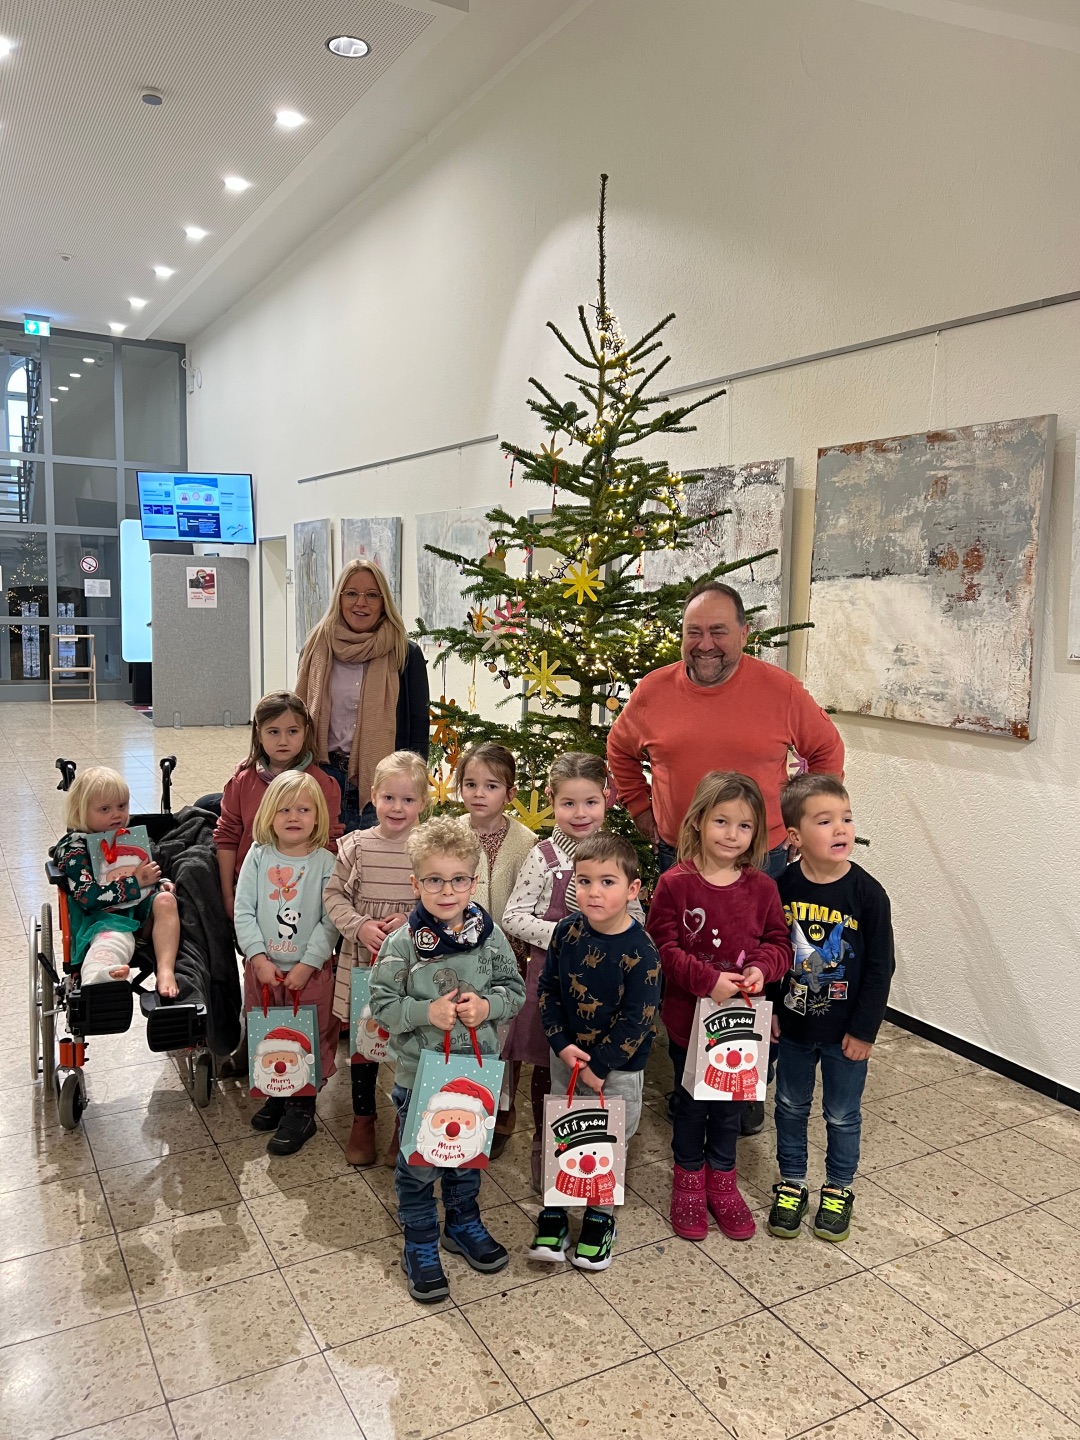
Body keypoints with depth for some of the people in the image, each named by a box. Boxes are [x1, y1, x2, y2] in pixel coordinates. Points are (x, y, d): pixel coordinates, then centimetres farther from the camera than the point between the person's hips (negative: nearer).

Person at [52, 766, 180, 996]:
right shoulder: (75, 848, 1)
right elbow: (88, 897, -13)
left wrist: (161, 882, 8)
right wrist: (135, 882, -12)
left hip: (142, 911, 6)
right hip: (106, 917, -5)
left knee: (165, 899, -26)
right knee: (113, 941, -37)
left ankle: (165, 970, -41)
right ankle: (98, 978, -73)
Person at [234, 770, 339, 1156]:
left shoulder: (325, 863, -10)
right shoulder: (258, 856, -3)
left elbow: (330, 921, -11)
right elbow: (242, 911, -5)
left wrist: (307, 965, -16)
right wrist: (259, 959, -13)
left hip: (310, 970, -3)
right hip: (263, 968, 3)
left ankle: (302, 1109, 21)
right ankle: (275, 1095, 36)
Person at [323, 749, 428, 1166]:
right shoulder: (357, 845, -3)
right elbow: (334, 894, 2)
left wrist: (412, 922, -17)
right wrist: (360, 926, -12)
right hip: (363, 959, 1)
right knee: (362, 1039, 13)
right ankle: (363, 1121, 32)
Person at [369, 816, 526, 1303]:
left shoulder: (489, 935, -8)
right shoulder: (402, 943, -15)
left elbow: (515, 989, 0)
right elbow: (382, 1003, -11)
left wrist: (488, 1005, -18)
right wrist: (427, 1012, -25)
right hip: (418, 1071, -3)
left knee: (469, 1151, 22)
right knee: (418, 1162, 10)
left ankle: (464, 1225, 45)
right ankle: (420, 1247, 30)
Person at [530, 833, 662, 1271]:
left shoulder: (641, 951, -21)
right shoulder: (567, 932, -9)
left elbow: (636, 1020, -19)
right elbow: (547, 989, -2)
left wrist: (598, 1065, -17)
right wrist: (563, 1046, -13)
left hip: (618, 1068, -3)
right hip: (567, 1058, 3)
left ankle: (599, 1218, 34)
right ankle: (553, 1212, 33)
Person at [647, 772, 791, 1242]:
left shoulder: (761, 887, -4)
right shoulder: (675, 884, -15)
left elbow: (779, 942, 2)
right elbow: (662, 947, -16)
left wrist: (762, 968, -18)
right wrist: (707, 979, -26)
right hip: (688, 1017, -3)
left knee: (732, 1103, 18)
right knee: (690, 1103, 15)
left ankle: (721, 1180, 39)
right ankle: (688, 1182, 36)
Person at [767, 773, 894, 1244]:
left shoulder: (867, 893, -16)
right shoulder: (781, 887, -12)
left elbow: (880, 968, -11)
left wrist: (864, 1030, -10)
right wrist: (768, 1008, -1)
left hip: (846, 1031, -1)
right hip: (793, 1025, 2)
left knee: (842, 1114, 15)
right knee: (791, 1107, 17)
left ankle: (838, 1190, 37)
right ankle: (791, 1184, 37)